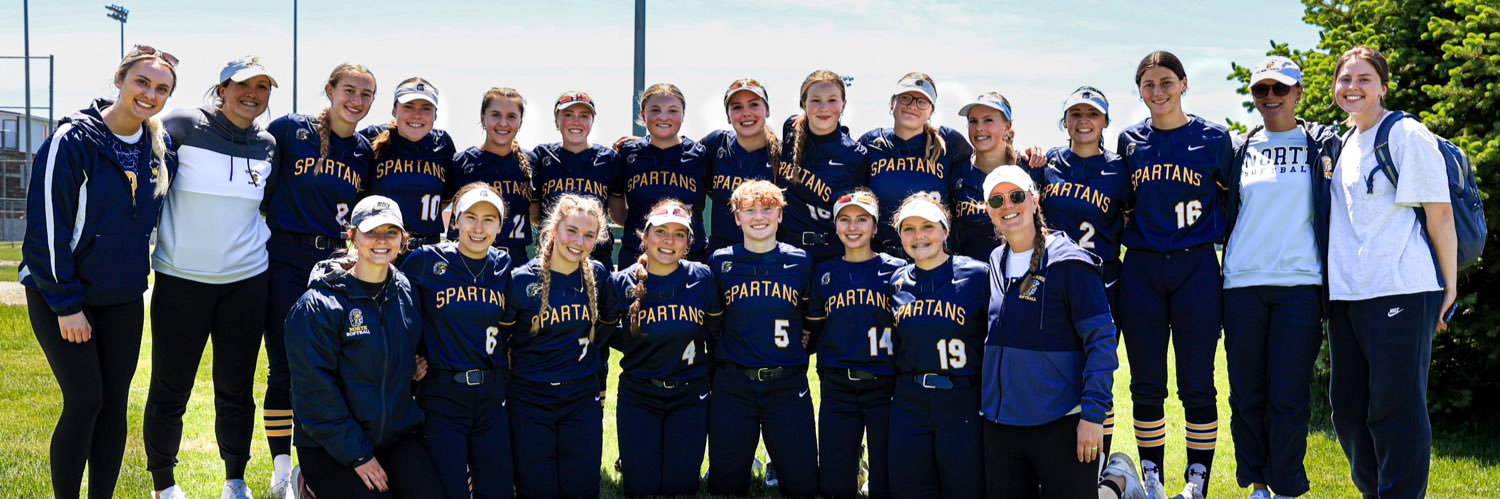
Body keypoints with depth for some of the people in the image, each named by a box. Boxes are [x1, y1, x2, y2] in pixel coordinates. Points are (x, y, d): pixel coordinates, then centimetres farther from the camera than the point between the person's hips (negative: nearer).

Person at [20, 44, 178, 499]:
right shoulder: (72, 141, -17)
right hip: (58, 293, -5)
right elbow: (46, 227, -17)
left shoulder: (161, 147, 1)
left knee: (115, 402, 6)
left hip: (123, 298, 5)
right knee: (85, 401, -6)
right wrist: (66, 304, -16)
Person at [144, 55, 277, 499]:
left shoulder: (267, 145, 8)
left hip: (246, 279, 3)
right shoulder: (183, 127, -7)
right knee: (171, 387, 3)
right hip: (182, 279, -3)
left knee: (236, 387, 8)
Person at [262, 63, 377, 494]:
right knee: (284, 367, 0)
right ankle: (281, 470, 11)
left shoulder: (364, 152, 9)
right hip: (285, 261, -3)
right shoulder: (291, 130, -4)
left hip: (335, 265, 3)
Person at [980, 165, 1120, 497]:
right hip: (998, 426, 6)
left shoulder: (1068, 261, -8)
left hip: (1062, 423, -6)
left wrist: (1093, 414, -17)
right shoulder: (994, 263, 9)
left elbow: (1101, 339, -11)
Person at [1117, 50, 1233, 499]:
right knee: (1146, 385, 5)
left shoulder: (1214, 138, 2)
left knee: (1196, 384, 1)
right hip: (1141, 271, 2)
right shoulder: (1130, 141, 9)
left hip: (1195, 268, -2)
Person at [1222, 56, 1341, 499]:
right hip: (1243, 283, 3)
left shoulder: (1322, 144, 6)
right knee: (1247, 394, 4)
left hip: (1300, 284, -3)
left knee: (1289, 396, -5)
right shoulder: (1242, 149, 13)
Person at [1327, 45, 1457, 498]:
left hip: (1401, 291, -8)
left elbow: (1439, 213, -8)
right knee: (1348, 407, 12)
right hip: (1345, 293, 8)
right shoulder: (1341, 145, 16)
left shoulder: (1406, 135, -6)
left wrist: (1450, 286, -9)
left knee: (1395, 408, -5)